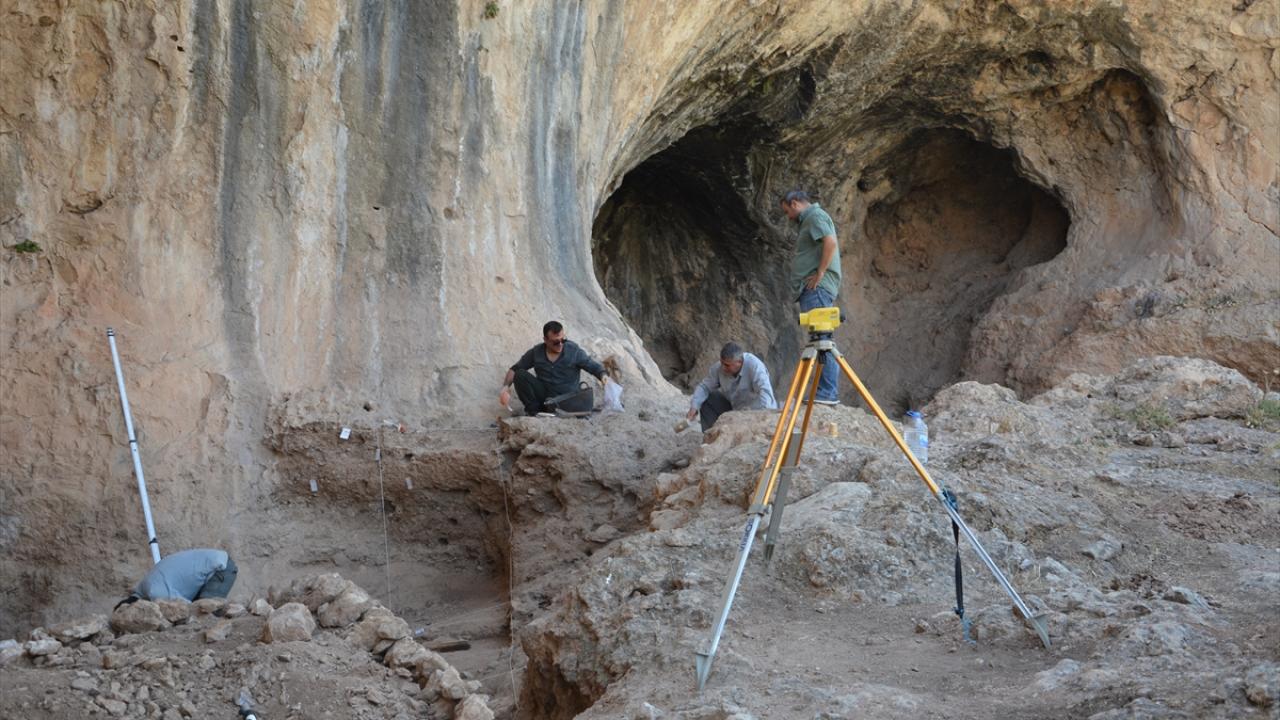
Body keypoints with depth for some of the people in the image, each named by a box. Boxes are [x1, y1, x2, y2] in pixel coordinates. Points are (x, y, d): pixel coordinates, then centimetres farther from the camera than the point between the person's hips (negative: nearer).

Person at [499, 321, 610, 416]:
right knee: (520, 375, -16)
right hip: (543, 396, 3)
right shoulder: (536, 352, 0)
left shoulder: (574, 351, -6)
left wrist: (603, 375, -26)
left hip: (567, 397, -3)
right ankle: (534, 410, -13)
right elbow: (514, 369, 5)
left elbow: (595, 367, -3)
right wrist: (506, 387, -13)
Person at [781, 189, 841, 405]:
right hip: (812, 290, 11)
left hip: (817, 288, -11)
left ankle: (827, 392, -18)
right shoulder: (807, 221, 26)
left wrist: (820, 273, -18)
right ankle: (827, 392, 6)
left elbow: (831, 243, -20)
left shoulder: (815, 216, -4)